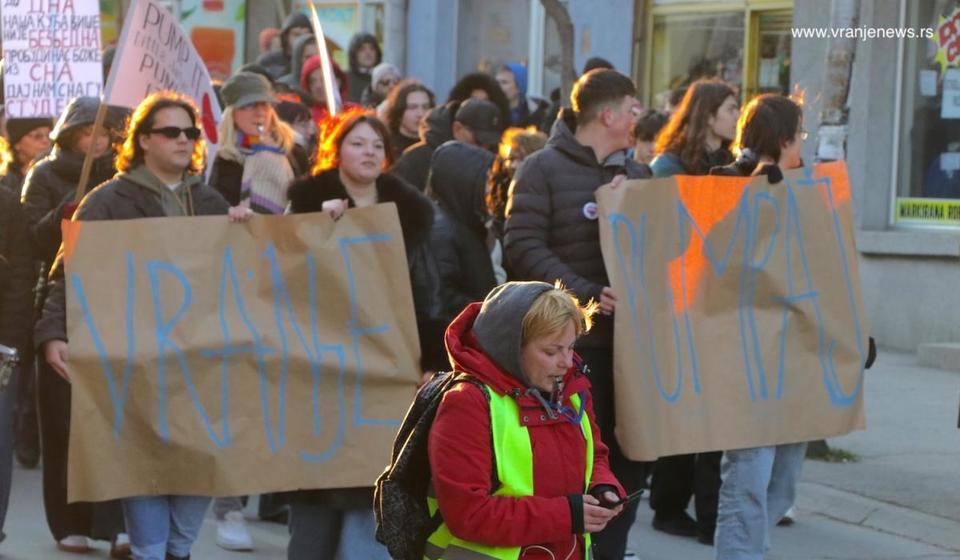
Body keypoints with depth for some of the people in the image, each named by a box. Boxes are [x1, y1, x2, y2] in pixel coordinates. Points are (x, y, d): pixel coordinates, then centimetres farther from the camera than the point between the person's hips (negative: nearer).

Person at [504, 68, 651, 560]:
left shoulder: (638, 174, 17)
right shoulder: (544, 169, -3)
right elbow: (523, 246, -12)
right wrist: (585, 293, -21)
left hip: (632, 336, 6)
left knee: (630, 456, 7)